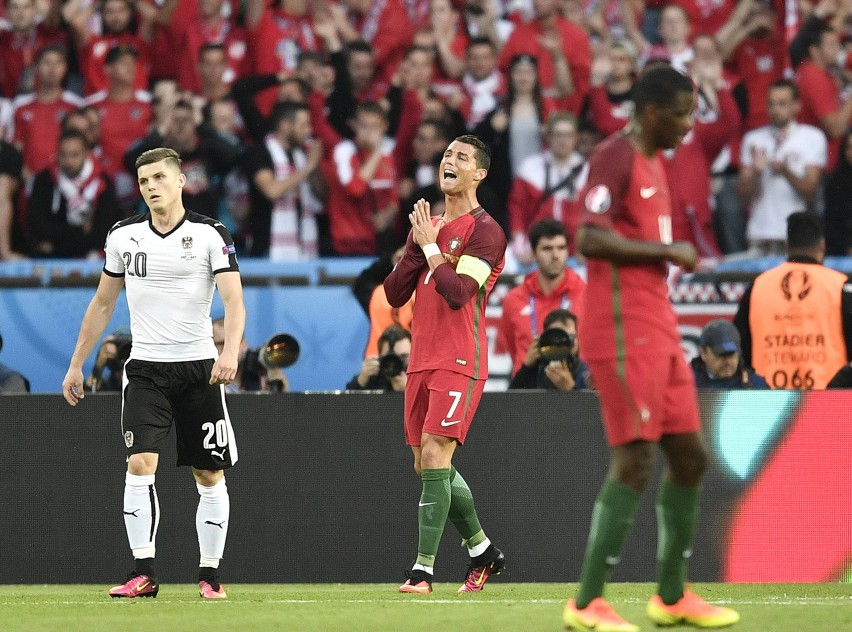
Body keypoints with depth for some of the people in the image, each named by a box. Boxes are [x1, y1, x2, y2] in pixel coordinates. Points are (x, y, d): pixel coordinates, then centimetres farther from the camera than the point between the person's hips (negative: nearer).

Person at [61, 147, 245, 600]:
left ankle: (209, 574, 12)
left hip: (199, 368, -2)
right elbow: (102, 303, 18)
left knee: (210, 476, 2)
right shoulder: (123, 236, 7)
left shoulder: (210, 234, -4)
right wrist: (77, 364, 16)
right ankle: (143, 574, -14)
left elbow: (234, 301, -12)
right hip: (145, 369, 2)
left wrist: (230, 351, -30)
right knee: (140, 465, -15)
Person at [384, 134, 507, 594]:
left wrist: (432, 248, -9)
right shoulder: (426, 227, 16)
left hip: (459, 362, -8)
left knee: (435, 456, -17)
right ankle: (483, 552, 26)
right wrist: (420, 245, -1)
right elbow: (394, 294, 11)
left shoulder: (485, 231, -7)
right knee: (428, 465, 10)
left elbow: (458, 293, -19)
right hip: (422, 361, 8)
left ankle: (424, 569, -17)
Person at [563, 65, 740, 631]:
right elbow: (590, 240, -23)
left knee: (690, 456, 11)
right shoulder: (616, 158, -12)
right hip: (623, 334, -10)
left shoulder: (654, 163, 18)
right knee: (635, 462, -12)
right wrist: (667, 251, -17)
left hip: (657, 332, 10)